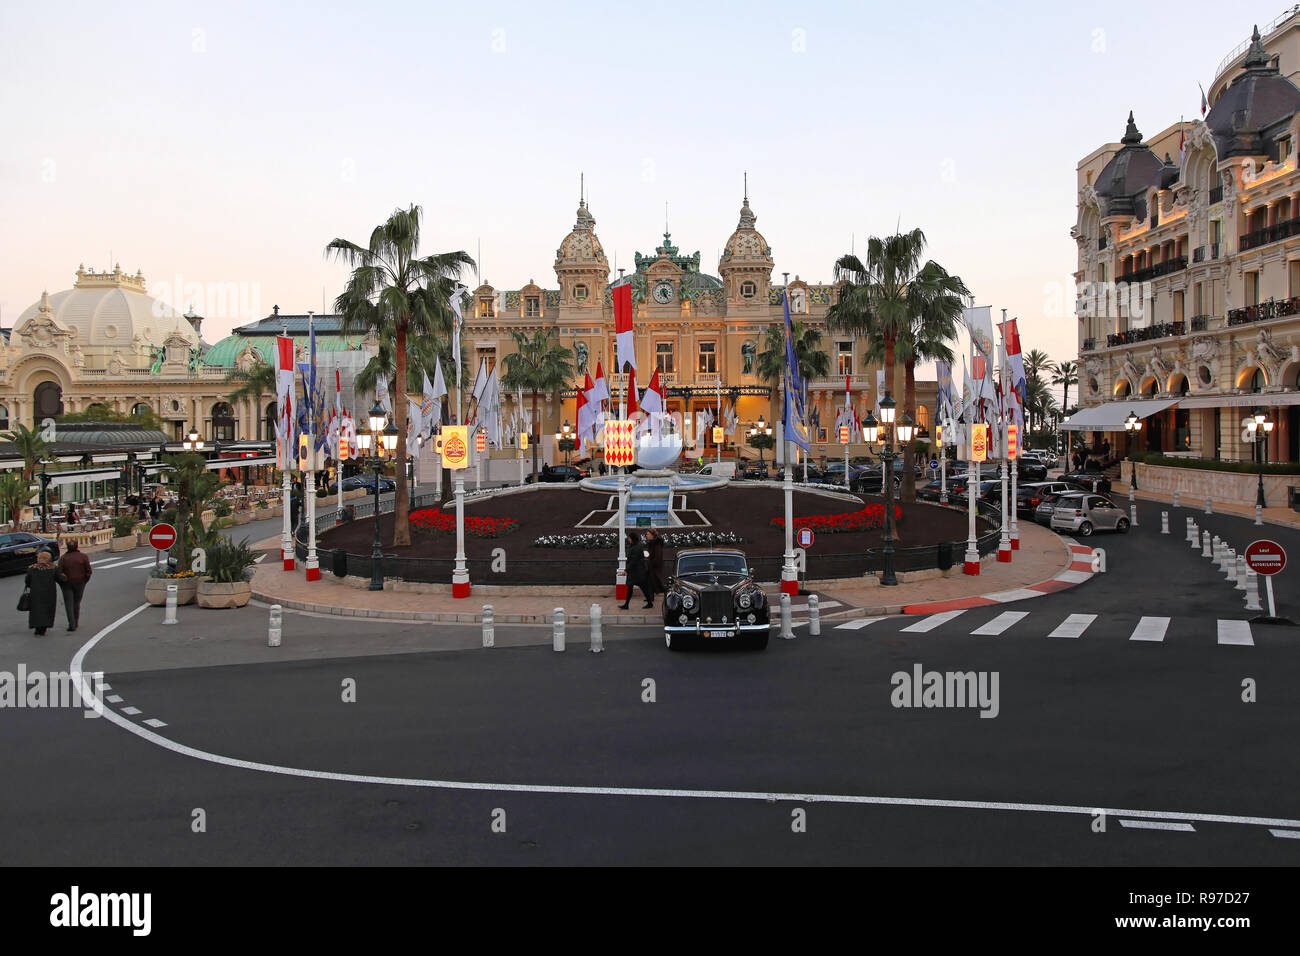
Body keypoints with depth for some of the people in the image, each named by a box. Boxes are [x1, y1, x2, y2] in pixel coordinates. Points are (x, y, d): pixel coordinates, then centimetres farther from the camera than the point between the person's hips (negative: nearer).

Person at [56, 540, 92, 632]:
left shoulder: (63, 558, -7)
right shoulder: (83, 556, -5)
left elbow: (59, 572, -10)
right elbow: (89, 571, -6)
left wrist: (61, 583, 3)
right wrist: (85, 580, 8)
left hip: (67, 583, -1)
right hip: (80, 583, 1)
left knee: (69, 604, 3)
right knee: (77, 603, 15)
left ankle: (72, 625, -5)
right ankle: (75, 623, 21)